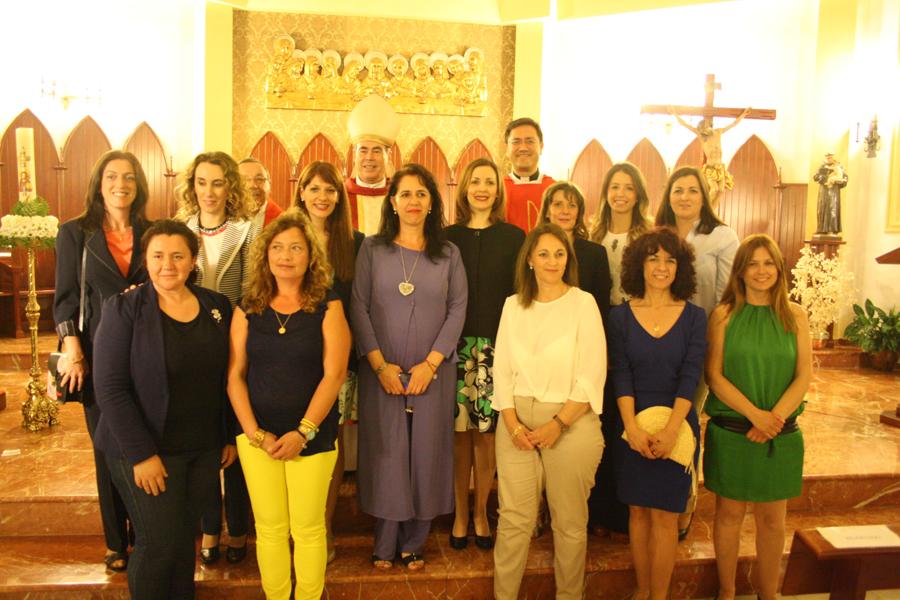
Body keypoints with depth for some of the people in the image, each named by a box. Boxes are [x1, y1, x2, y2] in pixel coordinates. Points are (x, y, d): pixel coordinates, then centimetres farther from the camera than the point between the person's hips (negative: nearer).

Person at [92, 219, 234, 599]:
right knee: (159, 542, 4)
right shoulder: (124, 308, -9)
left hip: (205, 450, 4)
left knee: (186, 535, 14)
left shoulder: (218, 307, 2)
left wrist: (232, 435, 7)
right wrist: (140, 453, -16)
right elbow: (109, 387, -13)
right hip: (149, 450, -3)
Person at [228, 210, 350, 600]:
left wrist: (303, 432, -13)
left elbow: (335, 374, -9)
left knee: (308, 527, 5)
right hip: (257, 434, 2)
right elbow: (234, 376, 2)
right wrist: (254, 432, -7)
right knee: (270, 527, 9)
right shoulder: (248, 309, 4)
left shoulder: (327, 306, -3)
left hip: (313, 435, -2)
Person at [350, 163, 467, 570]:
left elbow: (457, 311, 0)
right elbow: (358, 308, -2)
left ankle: (414, 542, 23)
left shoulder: (448, 254, 6)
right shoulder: (372, 249, 3)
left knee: (426, 452, 6)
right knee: (385, 452, 4)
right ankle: (385, 544, 21)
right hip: (382, 371, -1)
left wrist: (430, 363, -10)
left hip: (433, 372, 1)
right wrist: (380, 364, -10)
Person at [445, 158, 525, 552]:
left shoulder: (513, 237, 6)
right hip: (456, 344, 0)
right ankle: (460, 512, 20)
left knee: (486, 432, 4)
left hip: (496, 345, 0)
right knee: (460, 431, 4)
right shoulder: (448, 236, 6)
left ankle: (480, 512, 21)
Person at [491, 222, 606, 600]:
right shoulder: (513, 305, 8)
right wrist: (512, 423, -6)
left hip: (571, 421, -2)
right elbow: (502, 370, 6)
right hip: (518, 421, 3)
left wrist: (558, 424, -13)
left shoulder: (583, 303, -3)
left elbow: (592, 375, -7)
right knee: (513, 518, 6)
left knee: (569, 521, 9)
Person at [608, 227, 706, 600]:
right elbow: (620, 375, -4)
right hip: (632, 424, 1)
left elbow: (690, 377, -7)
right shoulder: (620, 315, 1)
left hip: (677, 426, -1)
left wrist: (671, 429, -18)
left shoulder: (694, 317, 0)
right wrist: (632, 427, -16)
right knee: (638, 511, 10)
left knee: (665, 515, 3)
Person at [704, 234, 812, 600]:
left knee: (772, 520, 12)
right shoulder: (723, 315, -3)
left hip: (781, 434, 2)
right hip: (730, 432, -1)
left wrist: (773, 418, -13)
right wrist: (755, 414, -17)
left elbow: (804, 377, -1)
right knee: (729, 514, 10)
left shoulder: (795, 316, 3)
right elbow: (714, 375, -7)